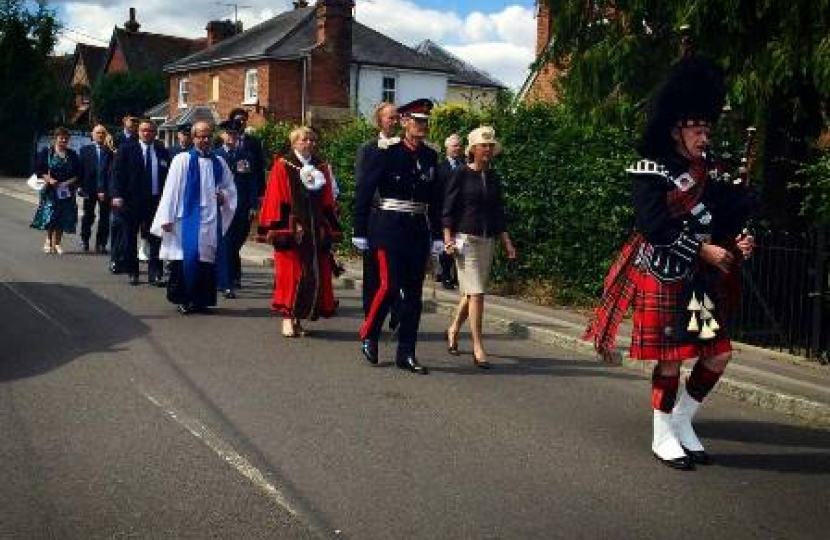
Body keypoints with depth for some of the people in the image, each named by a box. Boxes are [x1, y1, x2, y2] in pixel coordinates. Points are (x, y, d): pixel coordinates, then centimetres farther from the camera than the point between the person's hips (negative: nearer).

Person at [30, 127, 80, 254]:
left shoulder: (72, 155, 10)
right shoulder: (46, 152, 2)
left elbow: (78, 173, 9)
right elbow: (38, 170, 0)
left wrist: (69, 182, -8)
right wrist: (49, 179, -15)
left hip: (67, 191, 3)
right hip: (50, 190, -3)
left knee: (63, 218, 1)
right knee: (49, 215, -10)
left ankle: (56, 243, 9)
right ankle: (48, 241, 6)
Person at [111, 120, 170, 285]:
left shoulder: (162, 152, 8)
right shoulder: (127, 149, 2)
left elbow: (168, 176, 9)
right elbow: (118, 173, -2)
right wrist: (117, 195, -12)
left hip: (155, 201, 1)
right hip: (131, 201, -1)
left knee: (156, 239, -2)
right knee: (129, 239, 7)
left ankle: (155, 274, 4)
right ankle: (132, 273, 19)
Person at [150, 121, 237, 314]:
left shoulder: (219, 163, 11)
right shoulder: (182, 160, 0)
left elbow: (230, 188, 20)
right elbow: (171, 190, -2)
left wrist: (224, 196, -2)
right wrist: (167, 218, -6)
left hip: (211, 219, 4)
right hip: (188, 218, -4)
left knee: (207, 258, 4)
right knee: (188, 257, -9)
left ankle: (202, 299, 13)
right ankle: (184, 299, 4)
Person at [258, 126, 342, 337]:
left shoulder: (321, 167, 12)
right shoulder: (283, 166, 0)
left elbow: (328, 202, 13)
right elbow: (275, 199, -4)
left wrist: (330, 229, 7)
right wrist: (277, 229, -10)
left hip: (316, 230, 4)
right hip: (291, 229, -4)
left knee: (316, 275, 4)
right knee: (290, 272, -4)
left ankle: (300, 317, 15)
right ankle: (288, 318, 4)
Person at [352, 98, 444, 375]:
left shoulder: (430, 156, 10)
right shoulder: (384, 151, -5)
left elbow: (435, 200, 15)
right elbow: (363, 193, -5)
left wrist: (437, 235, 11)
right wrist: (360, 232, -7)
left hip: (418, 231, 5)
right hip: (388, 227, -5)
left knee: (413, 293, 4)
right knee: (390, 285, -13)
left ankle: (406, 354, 11)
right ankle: (368, 334, 12)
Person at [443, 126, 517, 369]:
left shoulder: (493, 178, 13)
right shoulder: (461, 174, -3)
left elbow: (499, 214, 18)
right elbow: (447, 210, -3)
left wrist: (507, 243, 11)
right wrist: (448, 239, -12)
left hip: (487, 241, 6)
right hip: (465, 239, -6)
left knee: (471, 292, 11)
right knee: (476, 293, -11)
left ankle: (453, 329, 34)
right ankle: (478, 347, -7)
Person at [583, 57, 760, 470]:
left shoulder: (710, 173, 12)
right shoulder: (652, 171, -9)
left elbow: (740, 209, 13)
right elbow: (654, 226, -19)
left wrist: (738, 240, -9)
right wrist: (703, 248, -21)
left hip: (702, 279, 7)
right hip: (663, 277, -7)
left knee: (718, 354, 6)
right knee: (672, 358, -1)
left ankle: (681, 421, 25)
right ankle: (663, 438, 15)